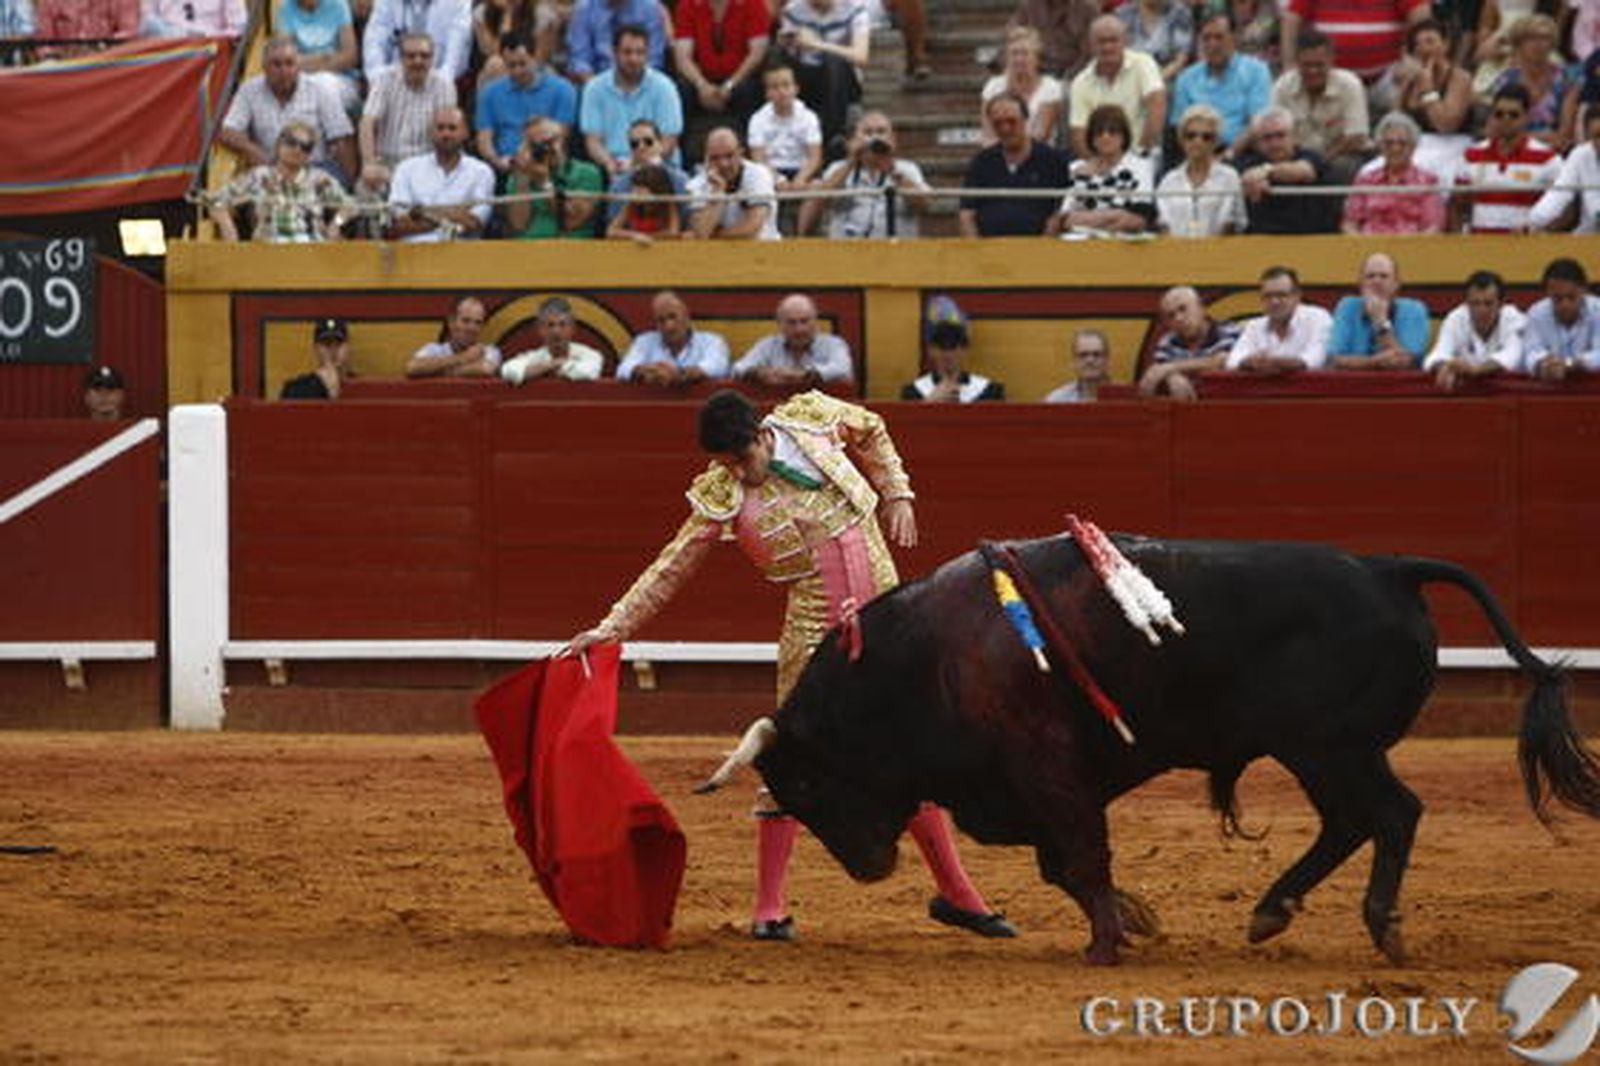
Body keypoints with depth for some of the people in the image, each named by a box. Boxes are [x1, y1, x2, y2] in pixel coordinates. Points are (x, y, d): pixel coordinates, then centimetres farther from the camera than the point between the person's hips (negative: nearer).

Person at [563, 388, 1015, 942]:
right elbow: (670, 569, -7)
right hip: (816, 634, -3)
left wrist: (897, 495, 9)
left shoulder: (812, 419, -5)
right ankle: (769, 908, 3)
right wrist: (612, 628, -12)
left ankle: (956, 894, 18)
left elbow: (872, 433, 17)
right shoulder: (722, 498, -11)